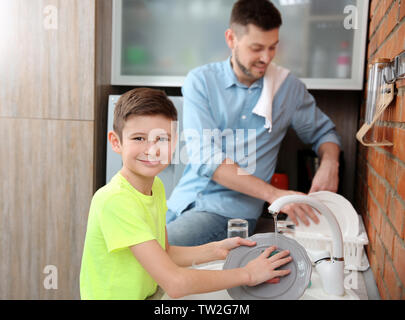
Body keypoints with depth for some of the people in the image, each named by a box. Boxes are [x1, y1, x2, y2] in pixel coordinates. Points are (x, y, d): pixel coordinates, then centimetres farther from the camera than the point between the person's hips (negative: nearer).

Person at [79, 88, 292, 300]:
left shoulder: (156, 186, 2)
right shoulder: (114, 200, -23)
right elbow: (175, 283, -25)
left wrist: (217, 250, -2)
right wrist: (247, 274, -16)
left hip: (147, 295, 7)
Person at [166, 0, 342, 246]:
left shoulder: (287, 87, 5)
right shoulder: (200, 81, 0)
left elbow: (323, 131, 21)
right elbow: (205, 157, -12)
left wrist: (329, 164, -4)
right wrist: (272, 193, -21)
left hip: (230, 208, -1)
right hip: (184, 199, 2)